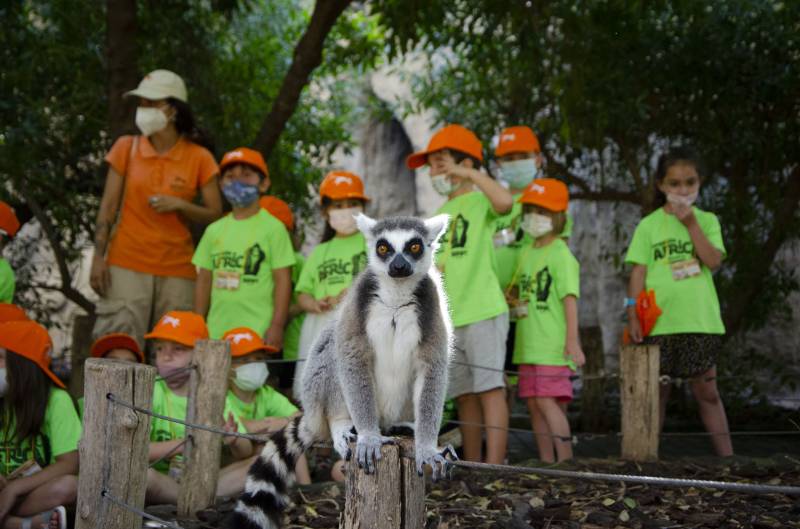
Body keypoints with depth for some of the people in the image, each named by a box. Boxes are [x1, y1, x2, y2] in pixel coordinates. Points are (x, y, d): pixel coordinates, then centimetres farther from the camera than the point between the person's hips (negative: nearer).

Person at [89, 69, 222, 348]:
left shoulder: (199, 158, 3)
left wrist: (179, 205, -12)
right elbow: (108, 207, 4)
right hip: (126, 265, 0)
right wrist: (99, 257, -3)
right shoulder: (126, 148, 6)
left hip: (177, 269, 0)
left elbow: (215, 214, 5)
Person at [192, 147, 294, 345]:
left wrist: (277, 325, -9)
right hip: (216, 332, 5)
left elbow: (283, 279, -3)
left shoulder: (272, 227, -1)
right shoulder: (214, 230, 13)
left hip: (258, 331, -5)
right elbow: (204, 280, 17)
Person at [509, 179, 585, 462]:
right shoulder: (525, 252, 14)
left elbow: (570, 298, -15)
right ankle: (546, 462, 16)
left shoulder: (560, 254, -9)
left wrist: (572, 341, -21)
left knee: (547, 401, -13)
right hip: (529, 344, 8)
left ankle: (566, 461, -9)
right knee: (534, 404, 9)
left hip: (552, 345, -8)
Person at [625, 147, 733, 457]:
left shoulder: (706, 220, 7)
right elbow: (638, 271, 1)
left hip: (700, 320, 1)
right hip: (658, 321, 0)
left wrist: (691, 224, -9)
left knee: (707, 390, 6)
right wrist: (633, 314, -7)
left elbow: (713, 260, -7)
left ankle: (726, 457, 10)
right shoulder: (649, 224, 5)